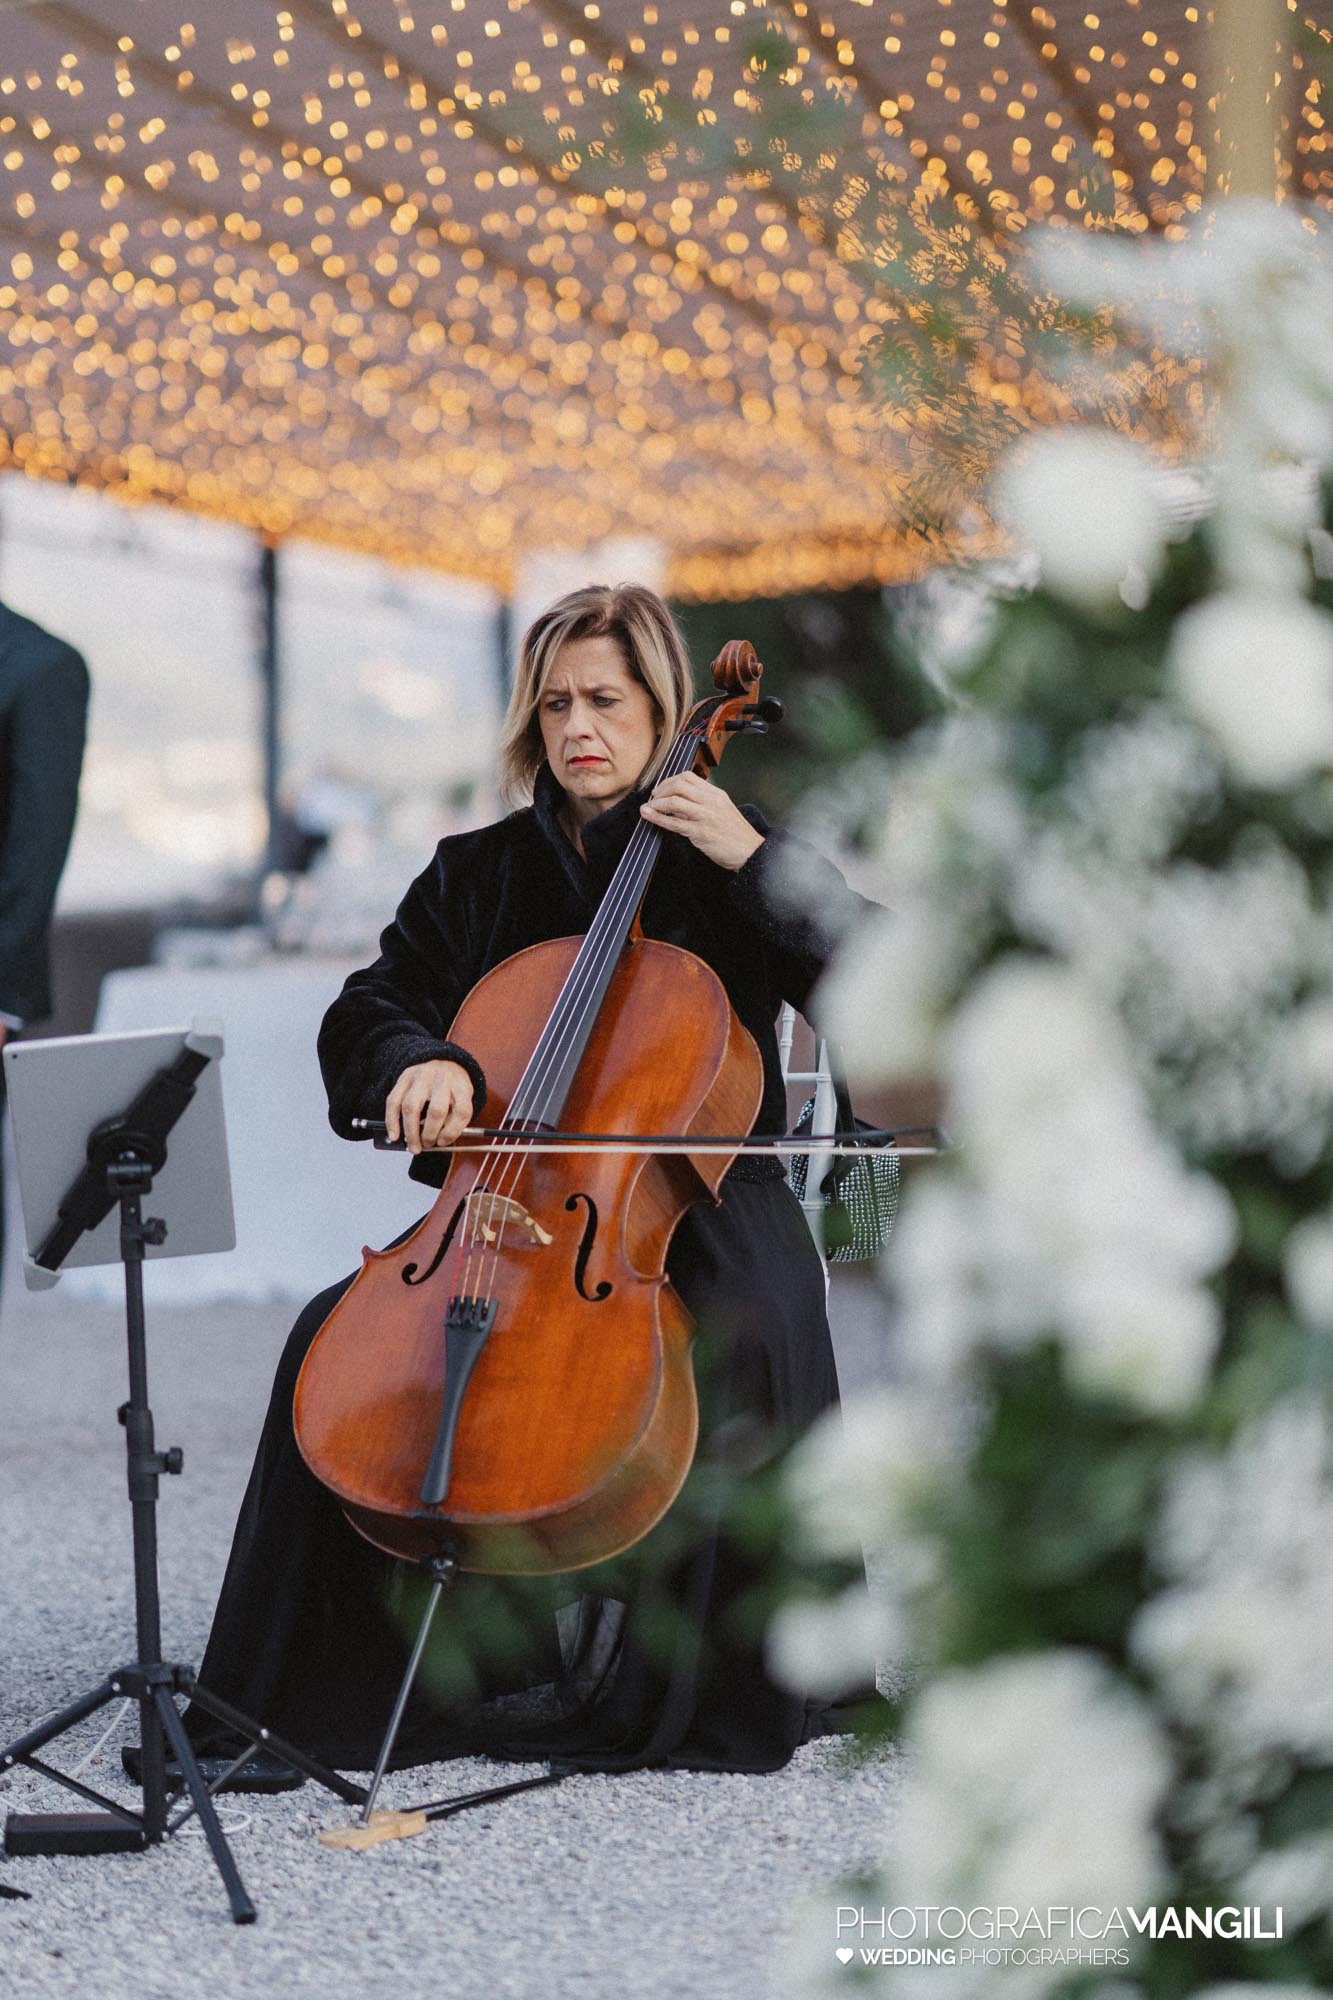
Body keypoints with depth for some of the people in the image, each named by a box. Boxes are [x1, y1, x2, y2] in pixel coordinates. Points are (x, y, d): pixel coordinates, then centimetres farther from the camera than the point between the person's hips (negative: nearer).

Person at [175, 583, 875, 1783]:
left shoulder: (723, 861, 5)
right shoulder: (477, 875, 14)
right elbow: (364, 1013, 6)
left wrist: (755, 859, -15)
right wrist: (418, 1062, -17)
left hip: (695, 1207, -3)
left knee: (747, 1336, -33)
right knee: (339, 1337, -20)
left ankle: (720, 1679, -13)